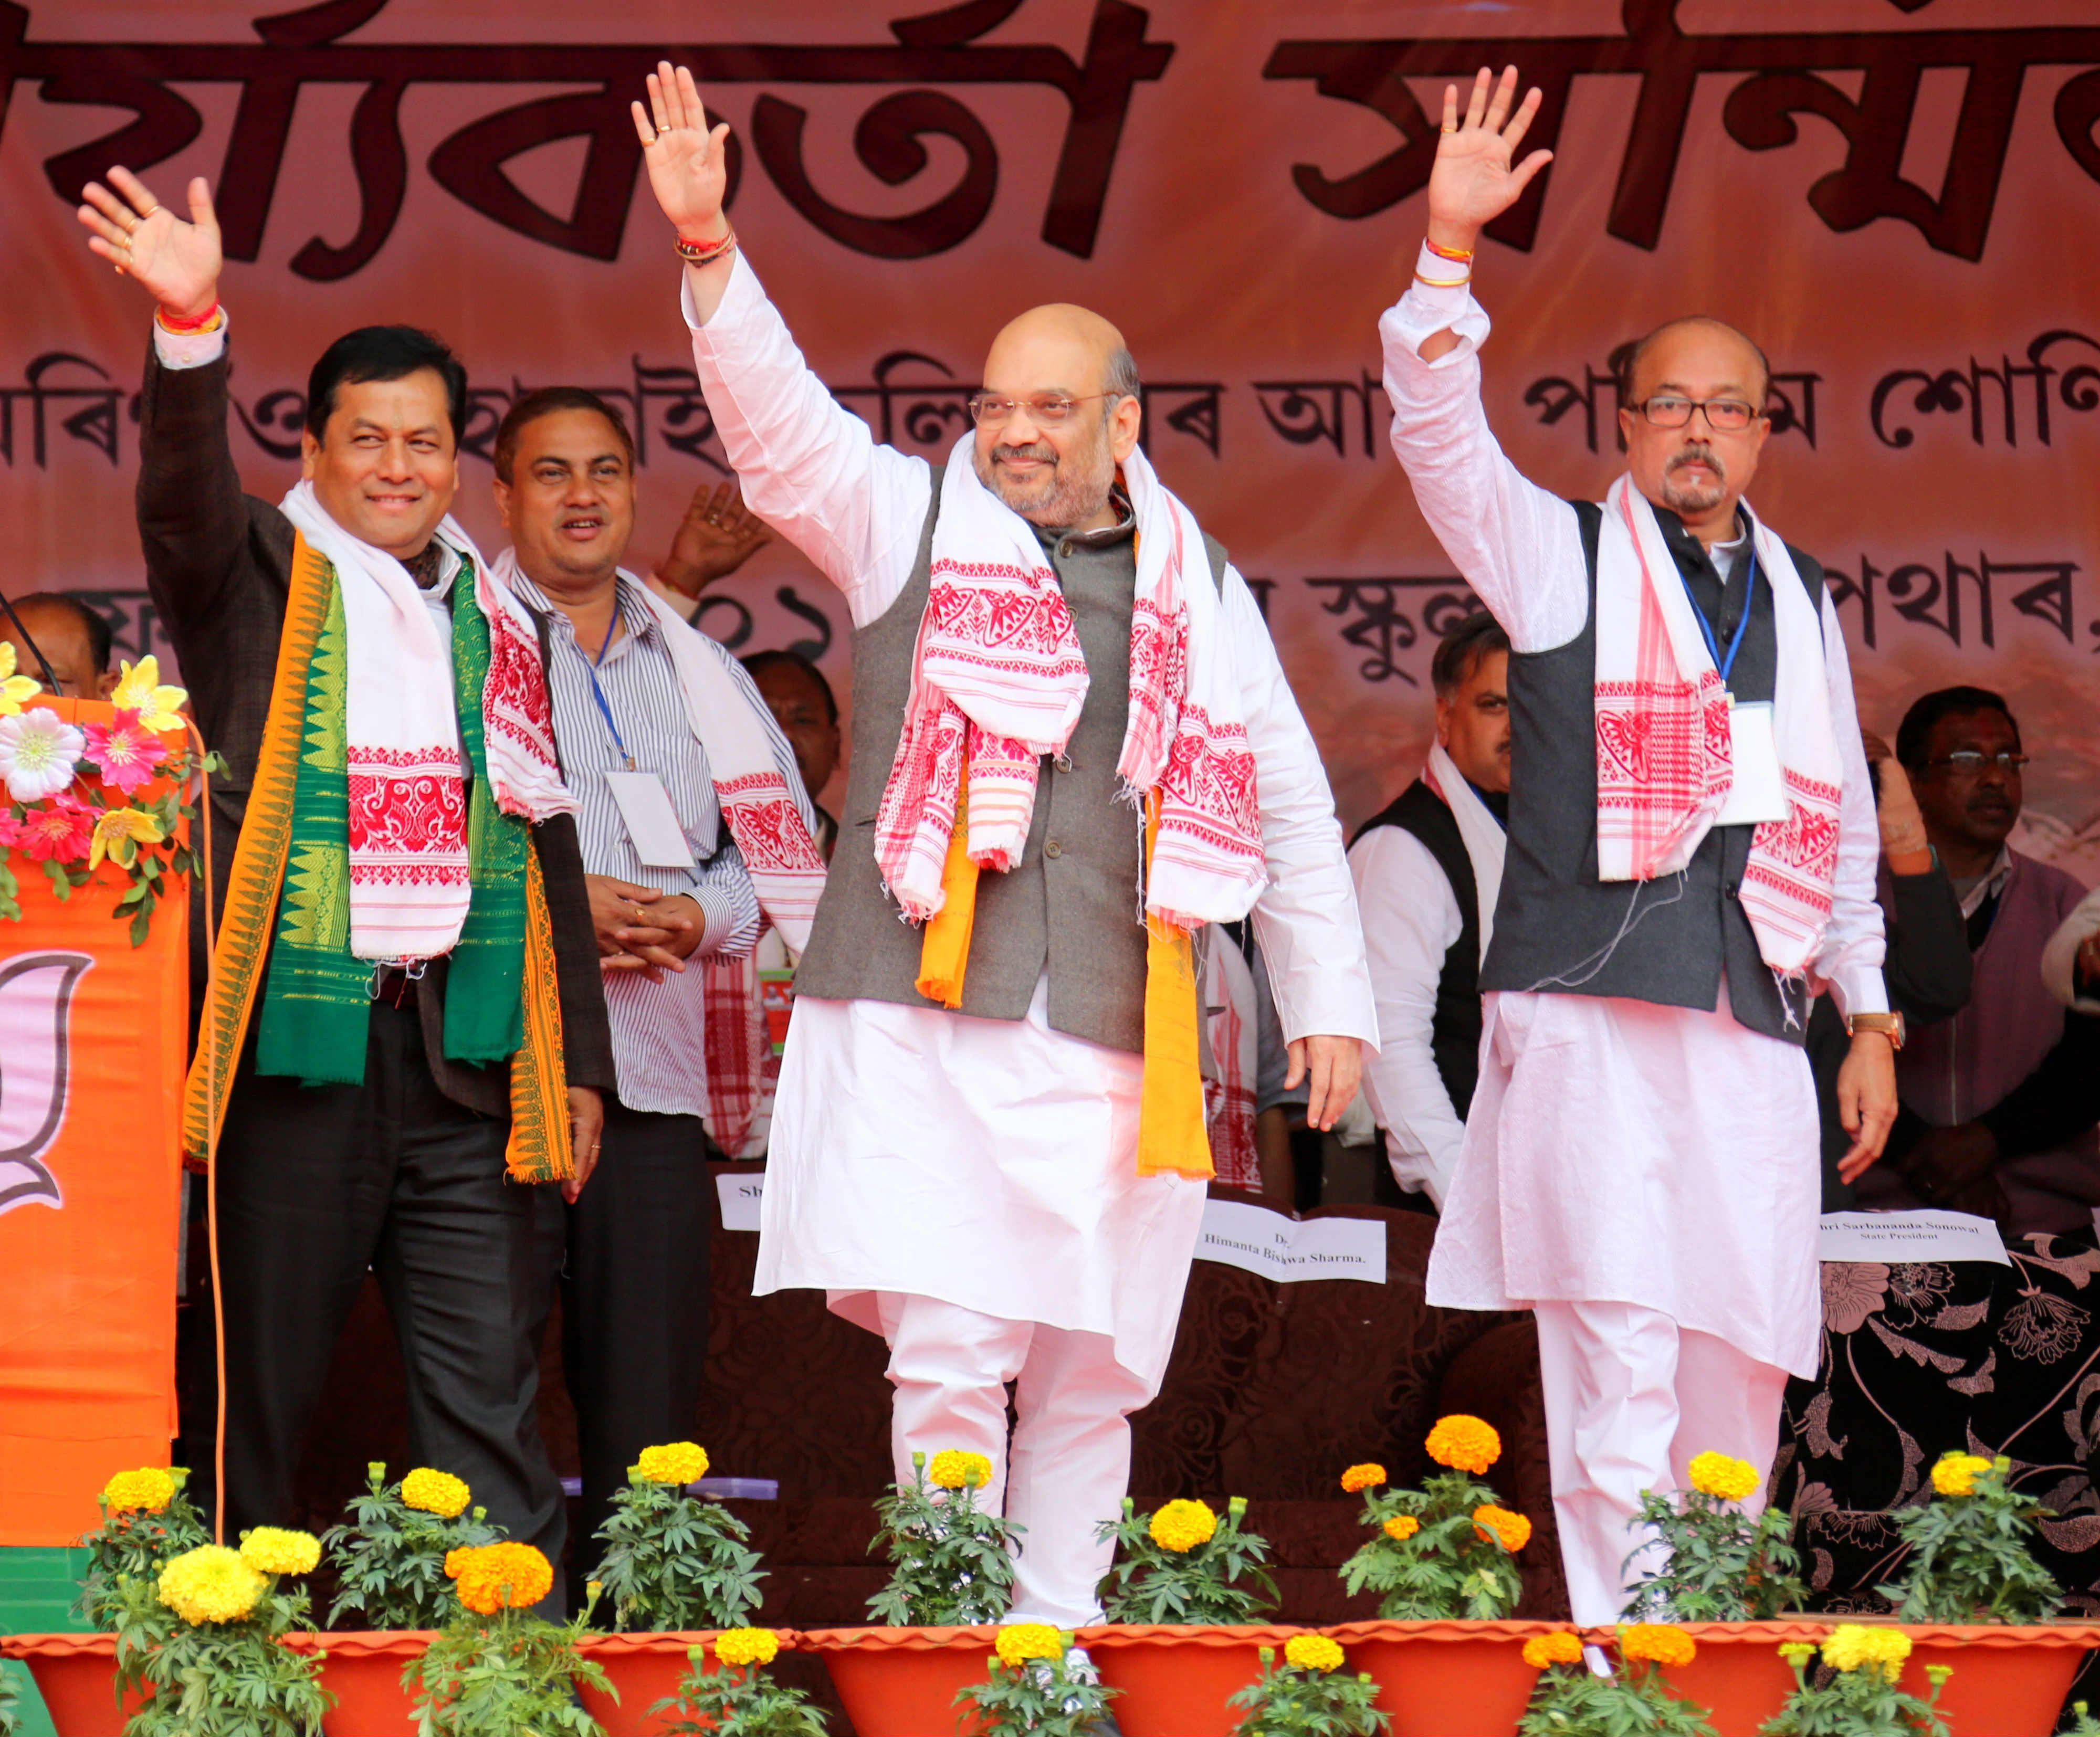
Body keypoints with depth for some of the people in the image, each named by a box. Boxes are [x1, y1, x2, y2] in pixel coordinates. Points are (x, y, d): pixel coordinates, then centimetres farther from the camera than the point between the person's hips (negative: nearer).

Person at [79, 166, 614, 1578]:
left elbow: (547, 847, 21)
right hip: (297, 1043, -3)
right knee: (264, 1390, 0)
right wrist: (190, 327, -34)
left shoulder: (498, 624, 19)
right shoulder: (259, 579, 7)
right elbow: (185, 496, -16)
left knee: (489, 1400, -1)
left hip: (462, 1059, 3)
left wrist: (579, 1063, 17)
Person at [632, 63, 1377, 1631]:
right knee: (953, 1352, -11)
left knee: (1091, 1376, 5)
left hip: (1116, 1043, 3)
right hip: (929, 1020, -3)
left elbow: (1289, 803, 20)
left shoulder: (1197, 592, 16)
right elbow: (775, 415, -5)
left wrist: (1329, 998, 16)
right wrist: (706, 244, -19)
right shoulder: (906, 522, 9)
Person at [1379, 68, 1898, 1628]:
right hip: (1594, 1013, -4)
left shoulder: (1803, 603, 21)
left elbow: (1844, 817, 24)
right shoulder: (1561, 558, 9)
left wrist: (1870, 1017, 20)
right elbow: (1444, 442, -7)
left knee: (1744, 1368, 1)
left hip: (1756, 1025, 4)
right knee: (1617, 1364, -13)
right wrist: (1451, 250, -20)